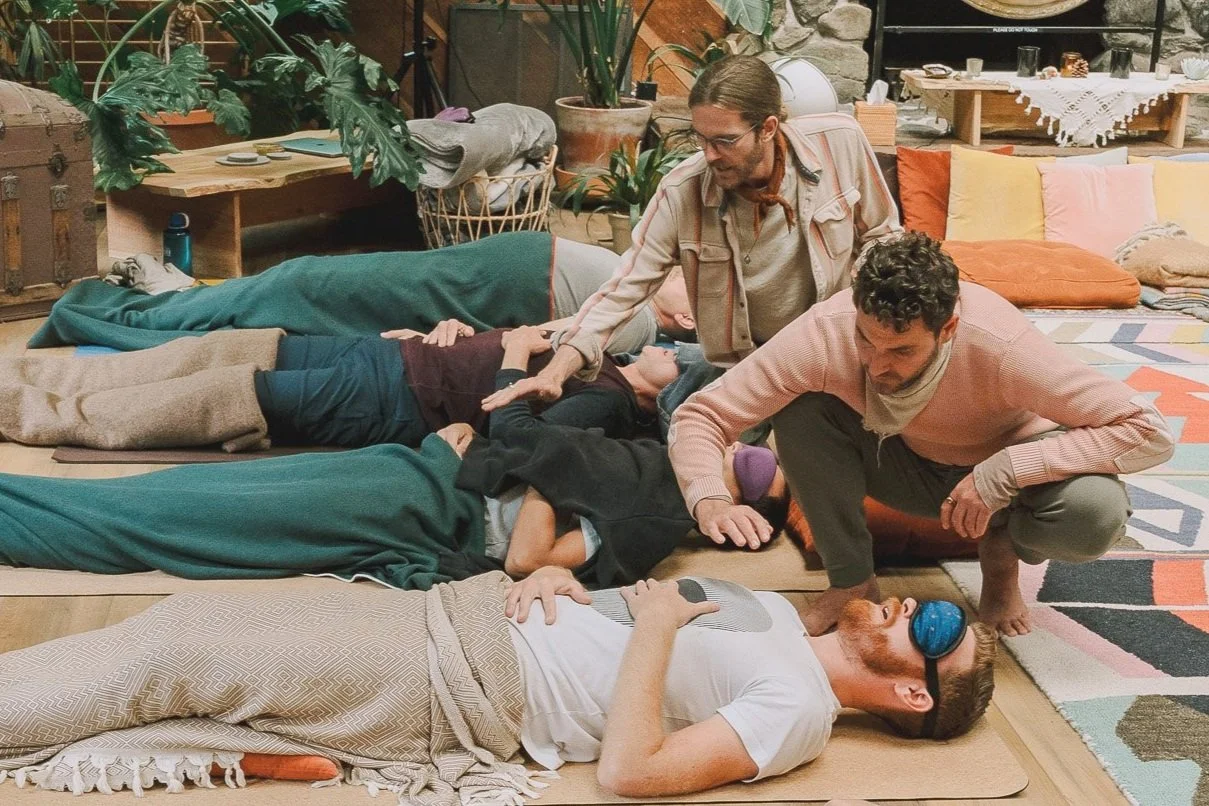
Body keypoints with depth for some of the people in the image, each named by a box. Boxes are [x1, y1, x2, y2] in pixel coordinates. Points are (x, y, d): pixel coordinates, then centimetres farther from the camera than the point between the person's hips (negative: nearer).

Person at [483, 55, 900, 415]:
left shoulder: (840, 142, -18)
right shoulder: (681, 193, -20)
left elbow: (882, 238, -1)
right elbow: (623, 290, -17)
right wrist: (556, 370, -30)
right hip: (747, 365, 0)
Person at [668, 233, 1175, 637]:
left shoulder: (999, 346, -38)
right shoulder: (826, 333, -32)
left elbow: (1150, 432, -35)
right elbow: (699, 415, -27)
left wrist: (1005, 470, -42)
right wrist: (710, 501, -48)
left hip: (1002, 469, -1)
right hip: (909, 466, 2)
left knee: (1095, 513, -34)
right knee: (799, 410, -27)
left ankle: (1002, 552, 2)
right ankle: (851, 582, -6)